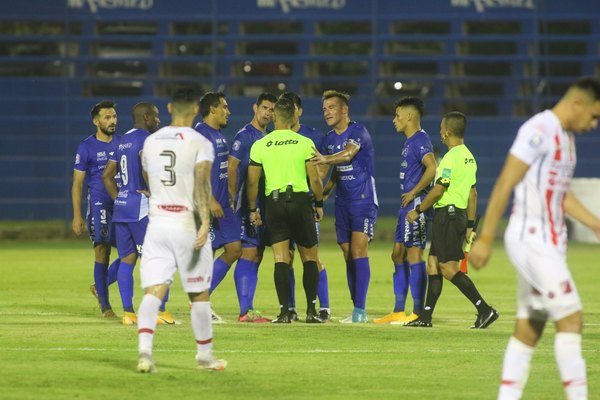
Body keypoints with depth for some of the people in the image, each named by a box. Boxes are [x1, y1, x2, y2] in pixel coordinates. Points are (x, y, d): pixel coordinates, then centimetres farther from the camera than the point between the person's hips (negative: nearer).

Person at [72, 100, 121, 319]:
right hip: (99, 204, -5)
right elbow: (77, 183, -1)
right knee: (102, 252, -8)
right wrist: (77, 216, -7)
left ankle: (100, 285, 22)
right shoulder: (87, 147, -2)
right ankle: (104, 305, -2)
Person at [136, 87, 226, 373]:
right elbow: (201, 184, -18)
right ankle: (205, 356, 19)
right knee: (199, 295, 9)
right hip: (188, 224, -3)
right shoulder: (200, 144, -5)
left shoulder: (150, 142, 11)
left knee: (153, 291, -4)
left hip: (157, 223, 3)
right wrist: (205, 223, -26)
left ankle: (144, 350, -23)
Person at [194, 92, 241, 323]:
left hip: (222, 204, 10)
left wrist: (229, 199, 22)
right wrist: (210, 201, -22)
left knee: (234, 248, 6)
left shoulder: (218, 135, 18)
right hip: (207, 206, -10)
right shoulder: (200, 134, -12)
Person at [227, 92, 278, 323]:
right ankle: (245, 311, -10)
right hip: (248, 206, -8)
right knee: (247, 255, -10)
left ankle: (248, 308, 11)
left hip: (264, 206, 8)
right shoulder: (245, 136, -9)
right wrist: (235, 200, -16)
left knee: (256, 258, 8)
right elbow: (230, 168, -13)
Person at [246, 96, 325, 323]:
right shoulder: (305, 143, -3)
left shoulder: (260, 145, 1)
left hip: (274, 202, 1)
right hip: (300, 200, -1)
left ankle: (284, 311, -6)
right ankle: (311, 311, 6)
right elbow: (315, 178, -4)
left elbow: (252, 181, 2)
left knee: (281, 259, 2)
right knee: (309, 257, 10)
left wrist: (253, 209, 12)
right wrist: (319, 204, 10)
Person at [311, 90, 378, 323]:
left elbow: (348, 154, -32)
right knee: (348, 255, 5)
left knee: (358, 250, -15)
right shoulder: (330, 138, 10)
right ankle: (357, 310, 10)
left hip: (363, 199, -7)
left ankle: (360, 310, -15)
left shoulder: (358, 132, -13)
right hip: (342, 202, 7)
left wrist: (325, 160, -49)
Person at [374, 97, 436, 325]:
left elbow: (432, 169, -27)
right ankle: (398, 312, 15)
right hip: (407, 206, 10)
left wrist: (413, 193, -20)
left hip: (416, 205, -10)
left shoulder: (420, 140, -13)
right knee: (398, 255, 11)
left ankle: (418, 313, -4)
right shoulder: (409, 142, 18)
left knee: (414, 255, -7)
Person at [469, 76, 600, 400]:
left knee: (528, 330, 6)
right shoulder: (539, 131, -13)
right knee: (571, 319, -12)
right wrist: (485, 239, -18)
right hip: (531, 239, -9)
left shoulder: (566, 137, 16)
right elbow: (505, 184, -16)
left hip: (549, 244, 9)